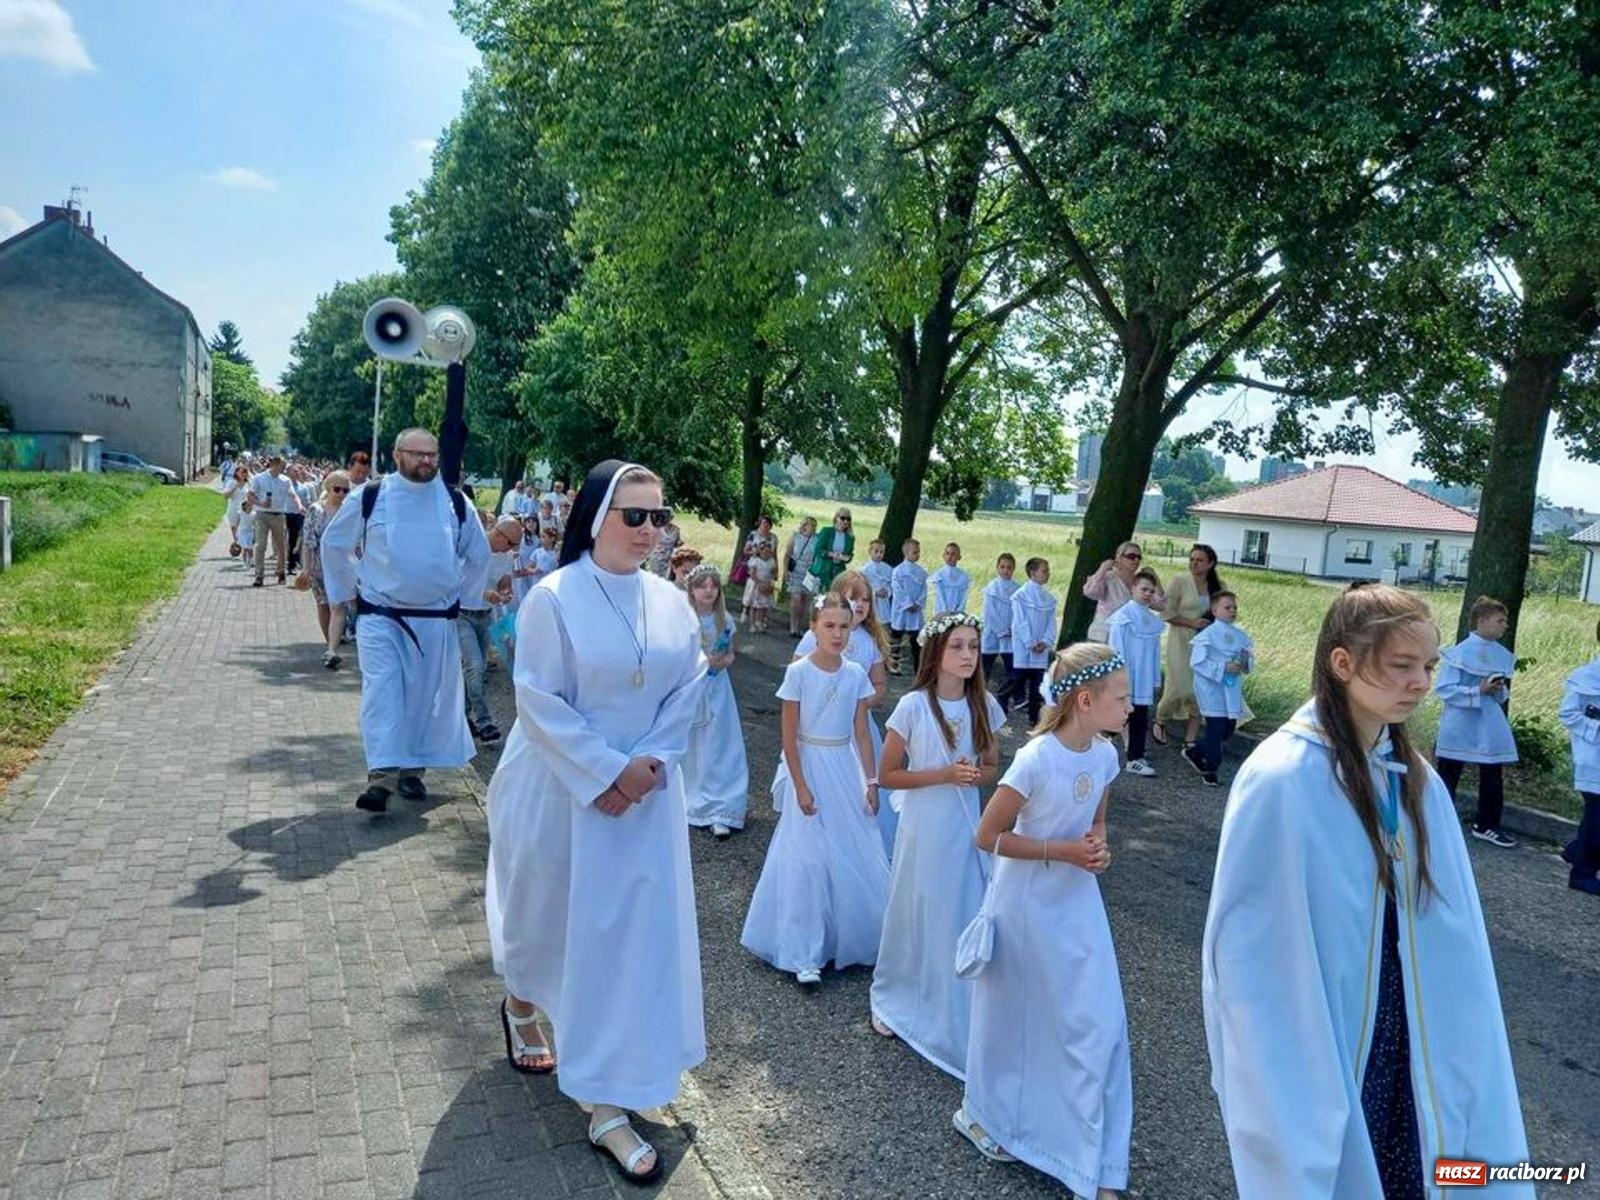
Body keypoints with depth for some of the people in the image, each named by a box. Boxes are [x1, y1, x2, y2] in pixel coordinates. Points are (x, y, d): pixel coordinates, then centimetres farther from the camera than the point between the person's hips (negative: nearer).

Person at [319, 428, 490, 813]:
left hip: (436, 619, 2)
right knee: (381, 690, -11)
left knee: (427, 695, 8)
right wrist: (349, 590, 11)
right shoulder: (369, 498, -4)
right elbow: (334, 543, 11)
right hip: (381, 615, -2)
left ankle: (413, 769, 24)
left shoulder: (456, 503, 1)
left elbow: (479, 554, 17)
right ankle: (381, 776, -11)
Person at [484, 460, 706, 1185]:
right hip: (563, 791, -4)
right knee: (548, 911, 16)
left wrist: (650, 761, -11)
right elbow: (540, 701, -17)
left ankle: (606, 1102, 23)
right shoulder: (554, 598, -15)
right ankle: (521, 1003, 52)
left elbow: (688, 689, 2)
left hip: (646, 793, 4)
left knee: (638, 930, 6)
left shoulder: (671, 602, -1)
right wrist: (603, 773, -18)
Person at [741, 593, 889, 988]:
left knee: (857, 857, 7)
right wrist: (801, 787, -12)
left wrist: (871, 782, 1)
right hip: (810, 767, -4)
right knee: (810, 859, 0)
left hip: (846, 769, 4)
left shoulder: (856, 675, 0)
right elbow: (789, 735, -10)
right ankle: (804, 955, 11)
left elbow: (862, 734, 5)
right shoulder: (799, 672, -12)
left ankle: (848, 938, 27)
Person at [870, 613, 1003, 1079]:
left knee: (966, 919, 8)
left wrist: (975, 775, -14)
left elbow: (992, 767, 9)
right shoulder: (913, 706, -15)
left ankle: (958, 1017, 28)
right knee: (919, 915, 11)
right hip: (925, 827, -3)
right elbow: (887, 775, -10)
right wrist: (943, 775, -20)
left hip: (968, 827, 3)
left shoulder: (984, 704, -3)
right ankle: (897, 999, 36)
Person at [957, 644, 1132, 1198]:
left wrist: (1099, 848, -9)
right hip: (1026, 904, -5)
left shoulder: (1105, 755, -5)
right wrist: (1062, 851, -22)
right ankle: (983, 1113, 42)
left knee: (1099, 1024, 4)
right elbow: (988, 836, -19)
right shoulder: (1037, 759, -25)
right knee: (1013, 1016, 14)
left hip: (1078, 904, 6)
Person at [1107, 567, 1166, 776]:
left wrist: (1155, 679, 8)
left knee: (1140, 720, 9)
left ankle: (1136, 758, 16)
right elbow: (1116, 649, -12)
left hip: (1144, 680, 6)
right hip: (1126, 679, -6)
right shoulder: (1123, 616, -10)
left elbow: (1155, 651, 11)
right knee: (1120, 718, 3)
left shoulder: (1153, 620, 8)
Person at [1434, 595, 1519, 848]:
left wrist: (1500, 690, -9)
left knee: (1494, 777, 8)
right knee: (1448, 775, 9)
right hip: (1460, 725, -5)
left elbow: (1503, 695, 14)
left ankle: (1487, 825, 22)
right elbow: (1444, 689, -16)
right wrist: (1478, 691, -22)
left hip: (1490, 727, 5)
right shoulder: (1462, 651, -14)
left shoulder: (1503, 655, 4)